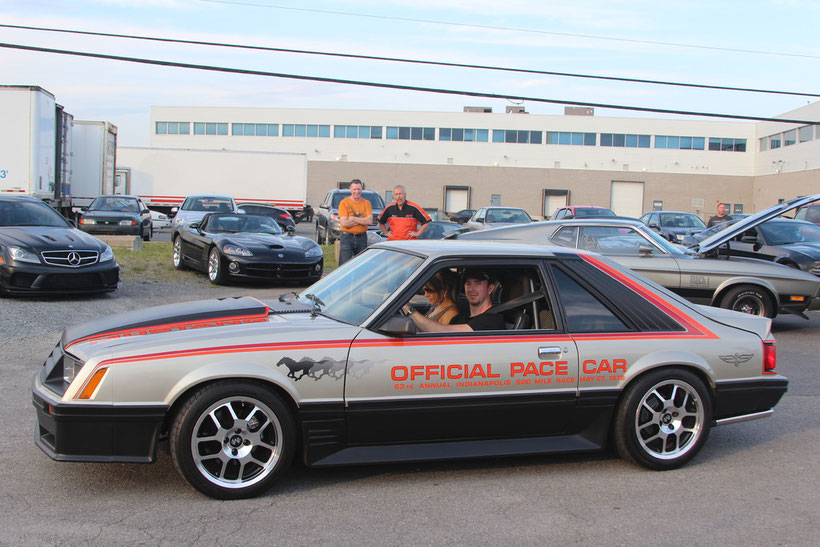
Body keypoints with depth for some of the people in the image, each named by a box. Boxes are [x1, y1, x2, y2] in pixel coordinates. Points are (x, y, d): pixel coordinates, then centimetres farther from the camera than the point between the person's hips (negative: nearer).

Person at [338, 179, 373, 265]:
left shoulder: (366, 203, 7)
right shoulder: (344, 202, -3)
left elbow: (370, 221, -7)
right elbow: (344, 223, -13)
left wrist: (352, 218, -12)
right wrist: (362, 220, -9)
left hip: (362, 238, 3)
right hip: (347, 237, -3)